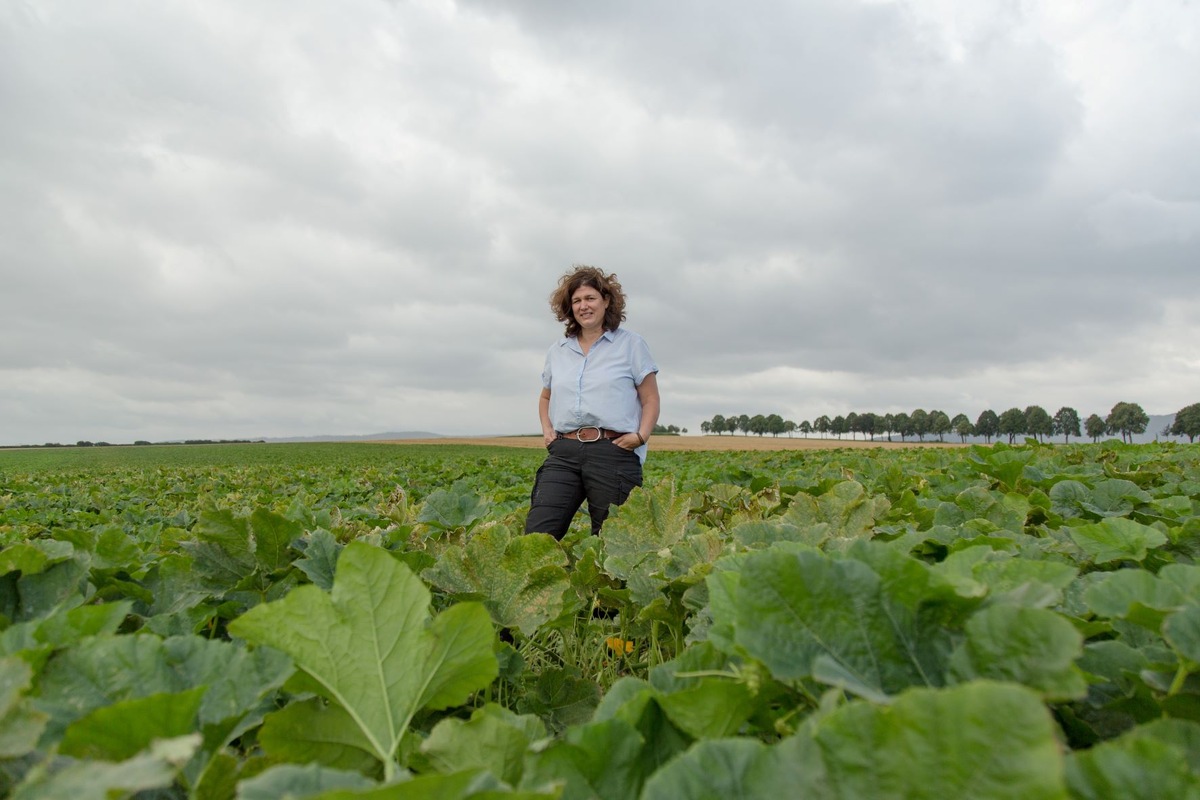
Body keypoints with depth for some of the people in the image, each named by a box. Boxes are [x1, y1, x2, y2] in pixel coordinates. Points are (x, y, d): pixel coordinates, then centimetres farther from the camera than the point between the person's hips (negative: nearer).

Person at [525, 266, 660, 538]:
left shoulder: (631, 344, 7)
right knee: (537, 534, -9)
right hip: (563, 453, 3)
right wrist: (547, 429, 13)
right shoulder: (558, 350, 18)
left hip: (613, 452, -3)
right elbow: (545, 397, 32)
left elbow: (651, 399, 8)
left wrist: (641, 435, -10)